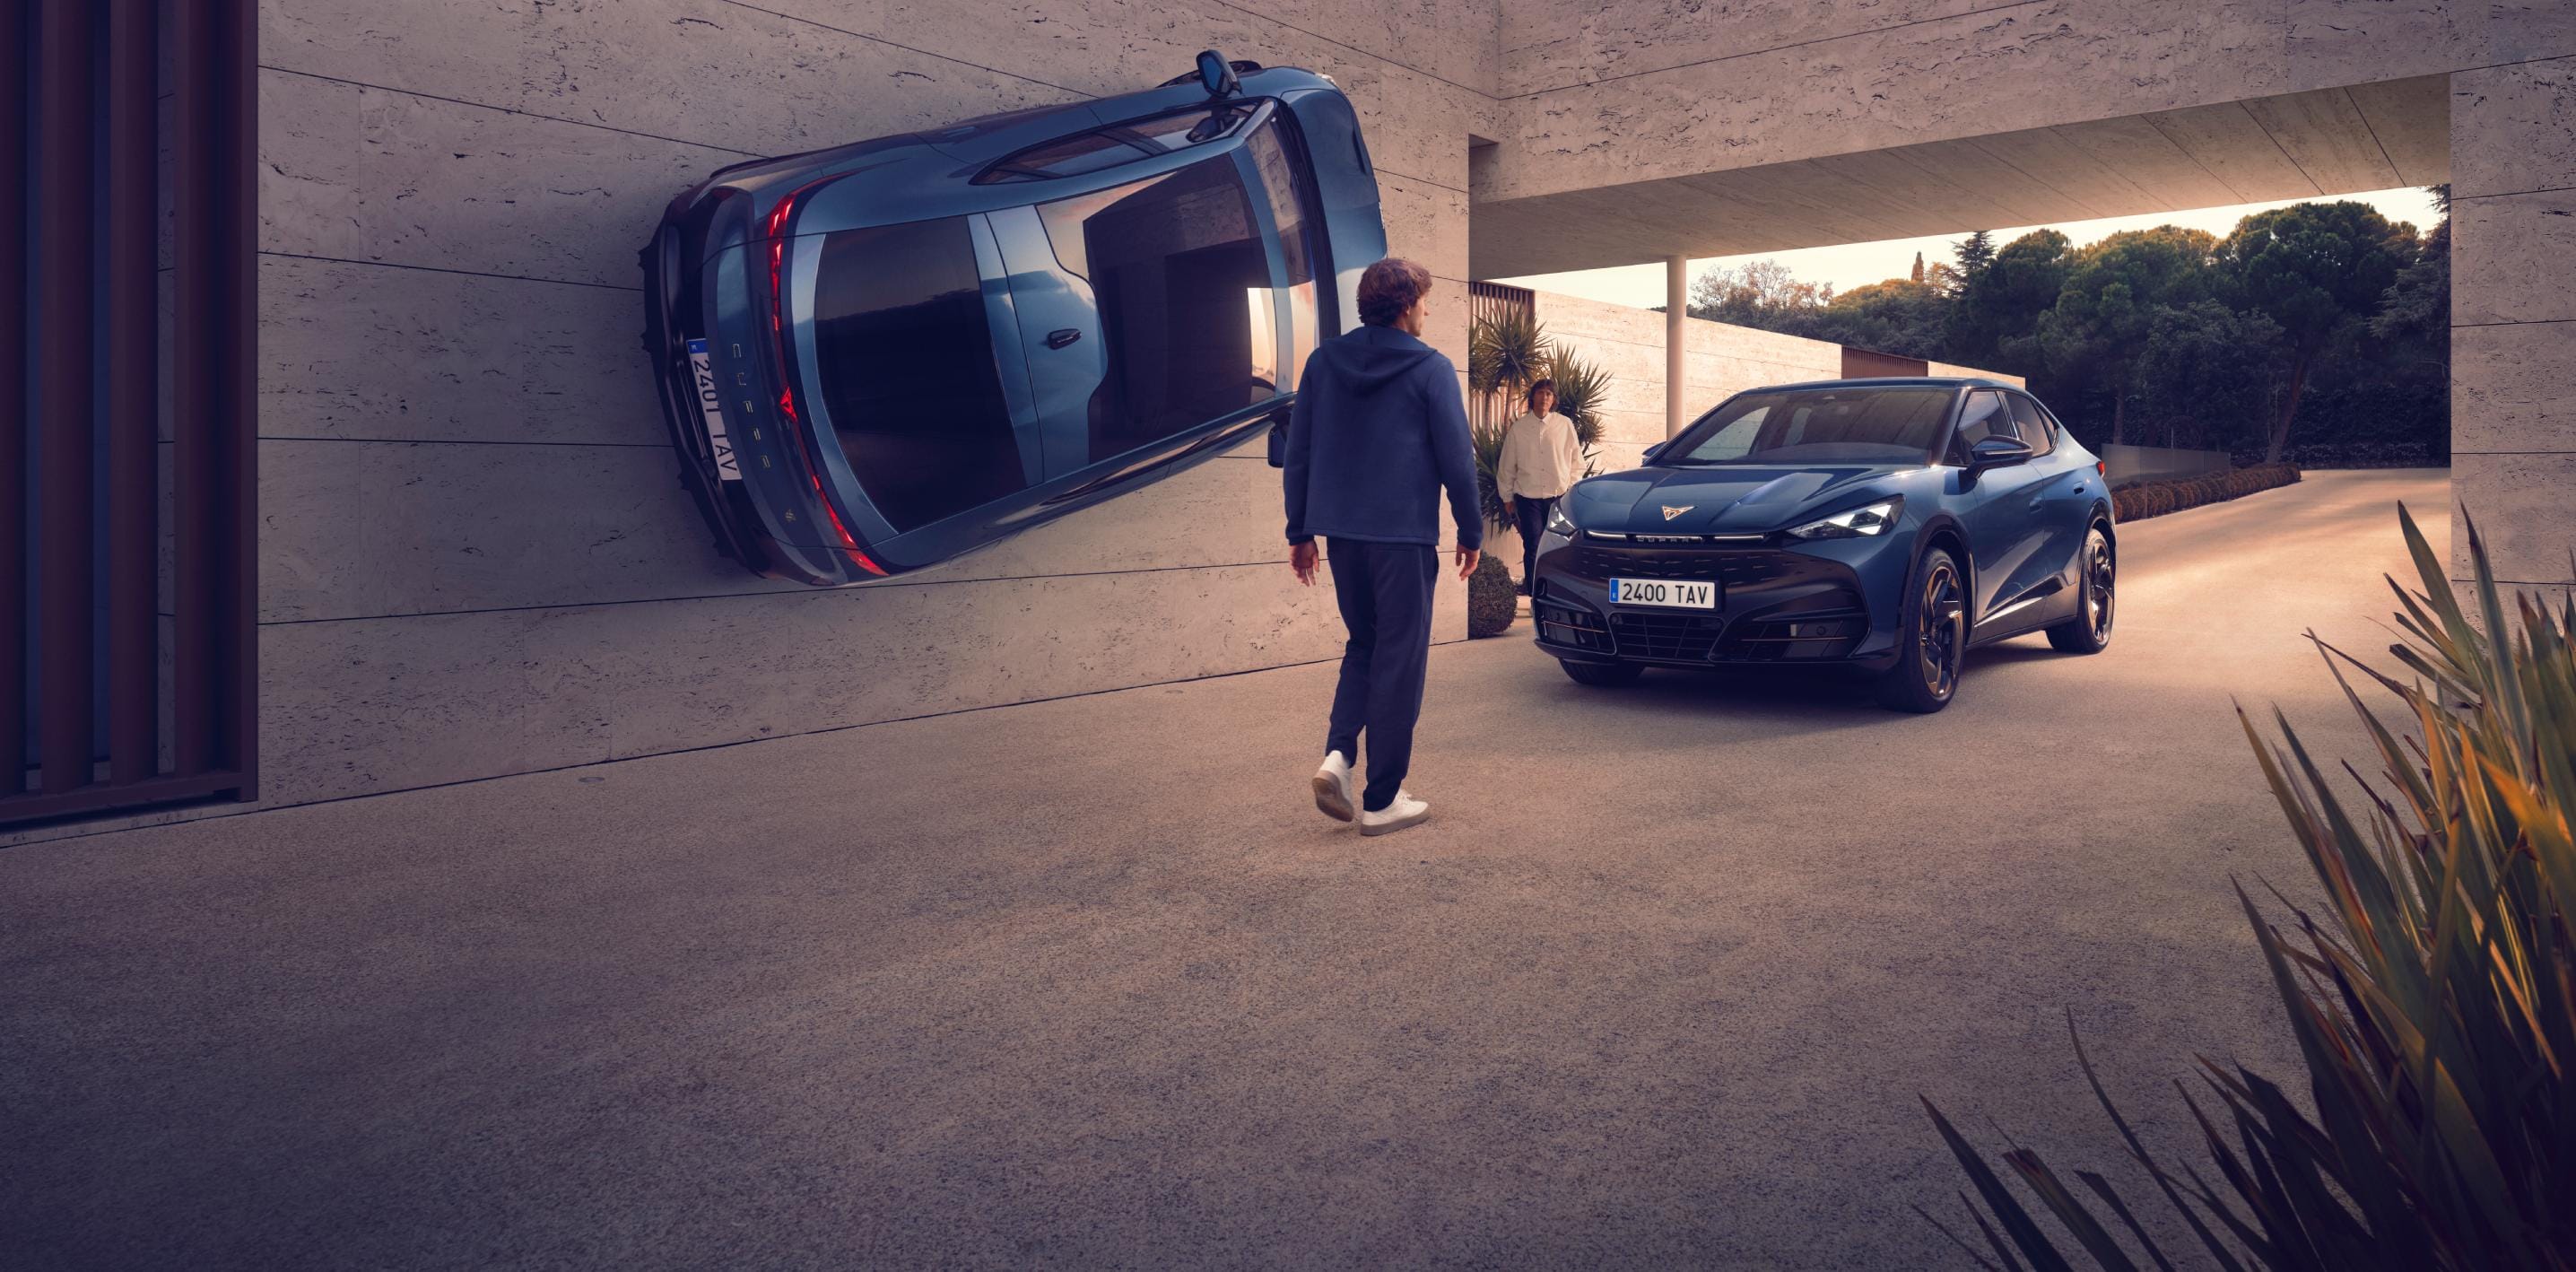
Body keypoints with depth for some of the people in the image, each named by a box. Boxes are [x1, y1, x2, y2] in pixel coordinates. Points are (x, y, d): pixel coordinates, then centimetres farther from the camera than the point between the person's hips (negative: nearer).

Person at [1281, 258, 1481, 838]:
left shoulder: (1323, 362, 7)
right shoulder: (1431, 369, -6)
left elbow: (1297, 453, 9)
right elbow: (1456, 459, -5)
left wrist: (1300, 531, 15)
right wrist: (1471, 533, 6)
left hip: (1341, 530, 5)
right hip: (1404, 534, -5)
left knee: (1363, 644, 20)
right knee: (1399, 660, 3)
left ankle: (1338, 755, 1)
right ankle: (1382, 800, 6)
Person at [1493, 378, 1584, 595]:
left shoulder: (1565, 425, 2)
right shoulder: (1518, 427, 1)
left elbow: (1576, 460, 10)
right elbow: (1507, 464, 8)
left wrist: (1572, 488, 4)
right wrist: (1507, 496, 9)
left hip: (1559, 496, 1)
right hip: (1528, 497, -1)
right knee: (1533, 548, -4)